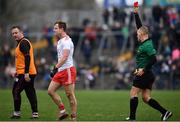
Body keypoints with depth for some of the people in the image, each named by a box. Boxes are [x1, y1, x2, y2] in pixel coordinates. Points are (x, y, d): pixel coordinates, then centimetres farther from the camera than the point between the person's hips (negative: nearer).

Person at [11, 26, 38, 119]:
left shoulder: (23, 43, -12)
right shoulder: (21, 43, 20)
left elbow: (27, 57, -21)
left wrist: (26, 73, -26)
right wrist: (18, 71, 26)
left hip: (25, 74, -10)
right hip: (30, 73, 10)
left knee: (16, 91, -5)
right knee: (30, 93, 8)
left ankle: (17, 113, -1)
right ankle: (35, 113, 8)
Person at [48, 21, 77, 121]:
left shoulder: (66, 40, -12)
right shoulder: (60, 41, 19)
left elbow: (64, 57, -22)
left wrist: (55, 68, -27)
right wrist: (56, 69, 19)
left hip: (67, 70, -10)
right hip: (60, 71, 10)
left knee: (70, 95, -5)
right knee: (50, 91, 3)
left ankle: (73, 118, 0)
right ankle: (62, 111, 8)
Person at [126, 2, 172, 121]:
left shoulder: (147, 45, -15)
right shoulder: (146, 42, 12)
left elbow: (153, 59, -23)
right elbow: (140, 26, 21)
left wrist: (143, 69, -21)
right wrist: (136, 13, 21)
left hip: (143, 74, -9)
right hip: (148, 75, 9)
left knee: (133, 93, -2)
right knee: (146, 98, 6)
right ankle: (165, 112, -1)